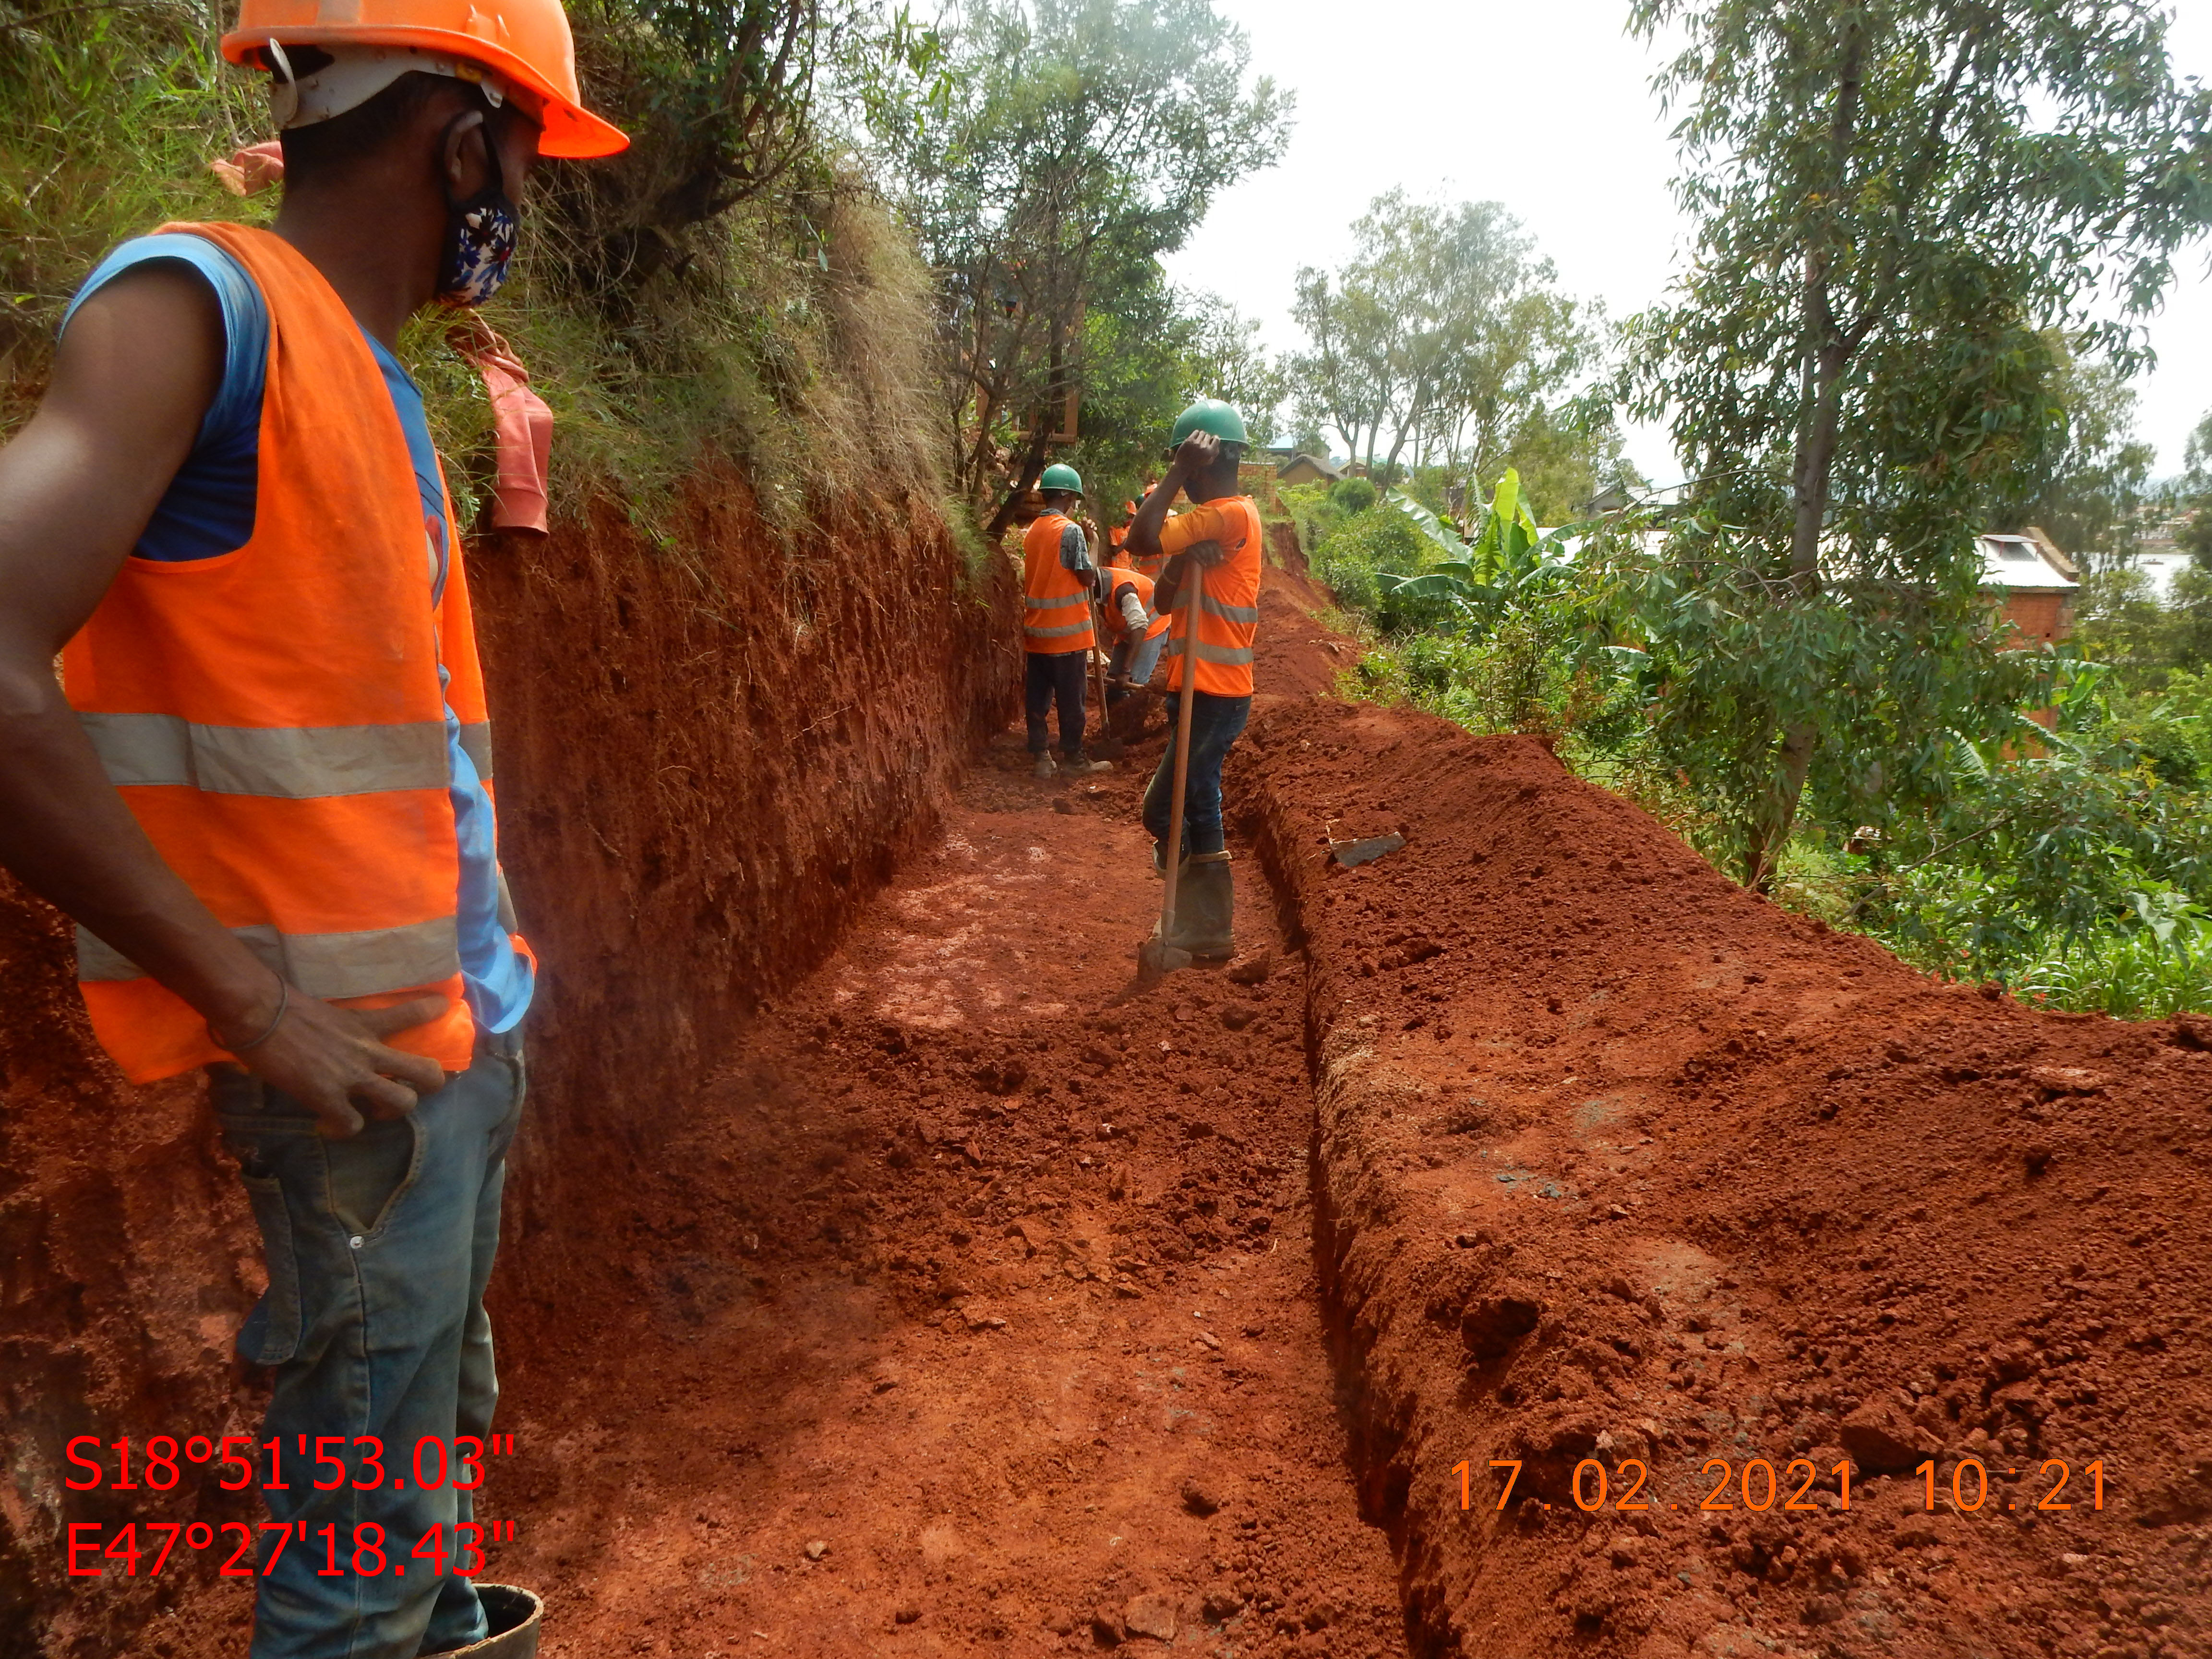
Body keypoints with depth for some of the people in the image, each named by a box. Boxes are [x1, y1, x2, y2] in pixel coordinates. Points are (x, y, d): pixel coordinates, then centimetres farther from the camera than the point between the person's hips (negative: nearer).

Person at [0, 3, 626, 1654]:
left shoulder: (378, 377, 10)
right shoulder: (200, 304, -15)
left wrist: (484, 945, 8)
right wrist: (257, 1005, -21)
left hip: (467, 1021, 8)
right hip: (359, 1053, -8)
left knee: (435, 1418, 25)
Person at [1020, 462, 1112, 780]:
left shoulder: (1033, 531, 10)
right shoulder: (1071, 530, -13)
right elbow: (1088, 578, -13)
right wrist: (1093, 544, 2)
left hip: (1036, 630, 7)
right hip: (1067, 631, -7)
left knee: (1037, 697, 8)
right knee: (1071, 699, 3)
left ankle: (1039, 757, 10)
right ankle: (1073, 757, 11)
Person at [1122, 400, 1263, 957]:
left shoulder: (1228, 514, -15)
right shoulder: (1218, 518, 16)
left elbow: (1141, 540, -25)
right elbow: (1163, 602, 10)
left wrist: (1177, 473, -17)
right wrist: (1183, 562, -10)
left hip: (1214, 694, -10)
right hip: (1206, 689, 10)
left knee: (1168, 809, -4)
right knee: (1191, 807, 15)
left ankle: (1209, 929, 8)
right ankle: (1204, 925, 25)